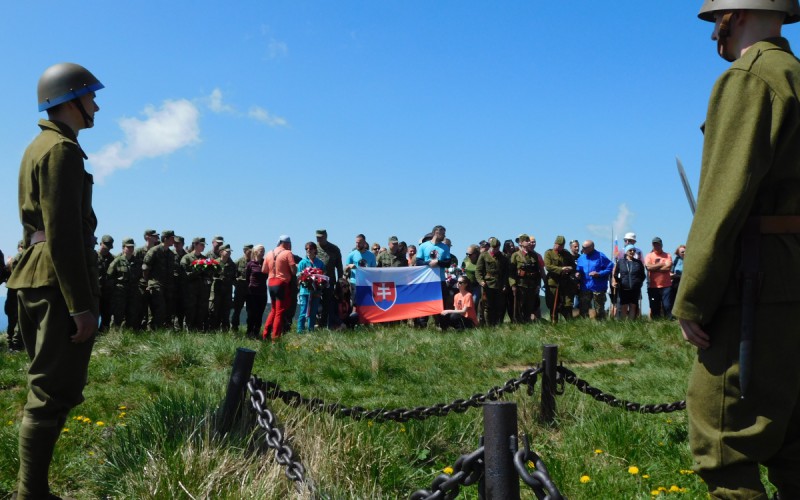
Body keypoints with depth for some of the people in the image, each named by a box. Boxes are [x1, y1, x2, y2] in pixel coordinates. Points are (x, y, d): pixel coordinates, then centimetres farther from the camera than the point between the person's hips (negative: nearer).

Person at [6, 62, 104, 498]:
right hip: (58, 281, -10)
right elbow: (62, 233, -19)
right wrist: (81, 304, -21)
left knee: (46, 387, 15)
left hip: (33, 278, 10)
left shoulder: (37, 148, 20)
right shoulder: (62, 149, -11)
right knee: (53, 393, -6)